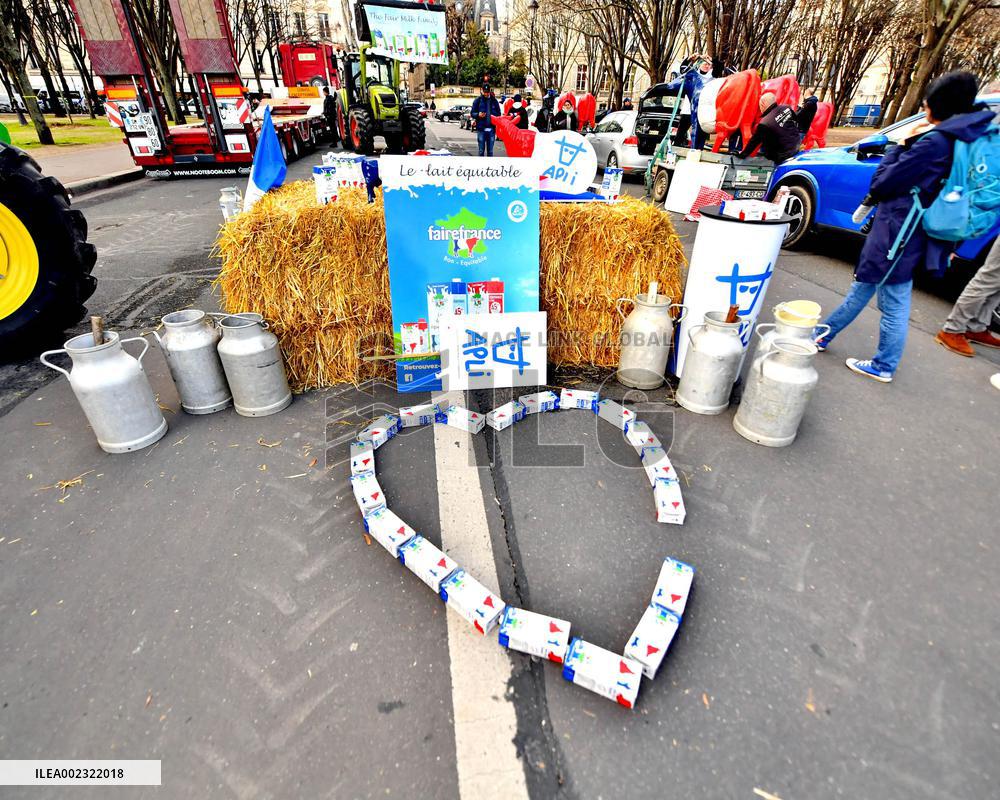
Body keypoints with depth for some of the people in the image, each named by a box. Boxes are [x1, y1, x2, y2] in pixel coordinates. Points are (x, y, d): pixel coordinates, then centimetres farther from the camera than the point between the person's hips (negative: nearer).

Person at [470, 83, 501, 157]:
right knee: (481, 150, 1)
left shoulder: (494, 100, 10)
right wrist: (478, 115, -18)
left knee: (490, 151, 5)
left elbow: (498, 114, 15)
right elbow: (473, 113, 4)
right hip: (481, 129, -1)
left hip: (491, 129, 2)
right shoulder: (478, 100, 5)